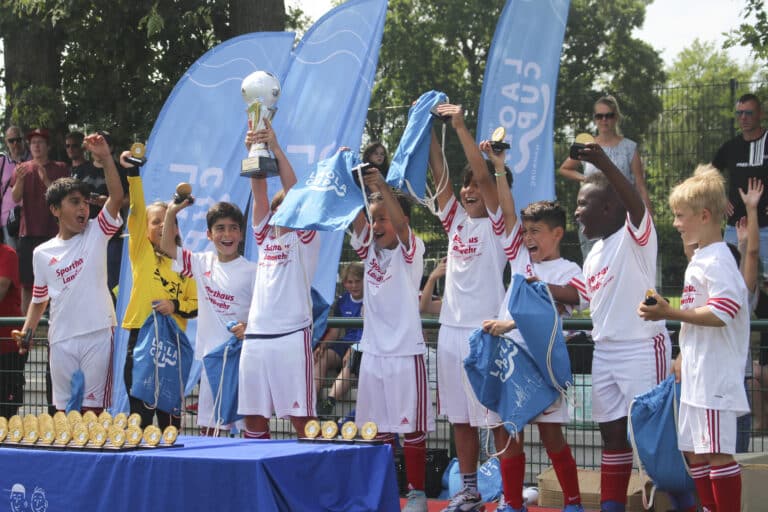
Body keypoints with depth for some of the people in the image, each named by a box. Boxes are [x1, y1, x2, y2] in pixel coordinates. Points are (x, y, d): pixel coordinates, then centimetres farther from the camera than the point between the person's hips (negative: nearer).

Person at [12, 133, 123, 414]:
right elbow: (39, 299, 16)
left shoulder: (96, 233, 2)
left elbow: (116, 198, -13)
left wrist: (105, 158, -23)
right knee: (64, 409, 9)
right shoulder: (42, 254, 9)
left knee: (93, 407, 0)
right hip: (61, 339, 3)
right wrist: (26, 332, 1)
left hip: (98, 335, -2)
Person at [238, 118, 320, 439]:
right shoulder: (266, 237, 16)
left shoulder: (305, 239, 3)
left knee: (301, 418, -7)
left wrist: (275, 148, -14)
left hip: (292, 336, -6)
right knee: (253, 416, 6)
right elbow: (259, 193, 5)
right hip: (256, 336, 6)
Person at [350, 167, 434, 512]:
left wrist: (382, 186, -38)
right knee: (377, 427, 9)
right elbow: (354, 216, -2)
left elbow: (400, 221, -24)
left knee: (411, 427, -1)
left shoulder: (410, 251, -5)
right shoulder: (370, 249, 10)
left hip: (405, 351, -6)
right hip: (373, 350, 6)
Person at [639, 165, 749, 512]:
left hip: (716, 377, -11)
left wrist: (670, 313, -22)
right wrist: (683, 359, 26)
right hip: (696, 376, 11)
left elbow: (719, 314, -26)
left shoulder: (717, 261, -15)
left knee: (718, 452, -9)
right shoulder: (699, 259, 16)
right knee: (694, 451, 14)